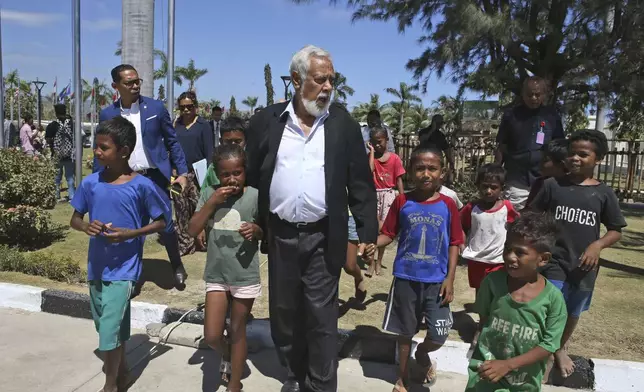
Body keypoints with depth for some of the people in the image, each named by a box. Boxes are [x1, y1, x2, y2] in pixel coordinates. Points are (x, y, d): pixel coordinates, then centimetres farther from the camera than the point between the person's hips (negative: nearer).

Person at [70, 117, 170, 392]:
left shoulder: (142, 186, -13)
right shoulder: (90, 183, -1)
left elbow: (162, 221, -4)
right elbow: (75, 219, 10)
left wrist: (131, 233, -18)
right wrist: (87, 227, -13)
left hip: (123, 268, -5)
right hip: (96, 267, 5)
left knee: (110, 329, -4)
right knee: (110, 326, 19)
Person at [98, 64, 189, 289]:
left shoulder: (156, 107, -2)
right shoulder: (107, 115, 1)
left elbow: (172, 141, 3)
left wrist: (182, 172, -3)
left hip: (155, 176, -1)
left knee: (165, 224, -2)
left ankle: (177, 266, 21)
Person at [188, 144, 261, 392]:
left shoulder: (255, 196, -10)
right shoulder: (209, 194, -4)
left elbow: (266, 232, 1)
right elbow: (193, 230, -8)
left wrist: (255, 230, -22)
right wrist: (212, 202, -19)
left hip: (245, 276, -2)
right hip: (216, 275, 2)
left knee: (237, 332, 13)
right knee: (211, 336, 3)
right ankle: (226, 354, 39)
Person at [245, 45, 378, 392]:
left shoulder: (343, 124, -1)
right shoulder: (266, 121, 0)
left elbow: (360, 183, 0)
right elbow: (251, 177, 6)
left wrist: (368, 232, -3)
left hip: (323, 238, -2)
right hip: (279, 236, 2)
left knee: (322, 317, 5)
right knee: (284, 313, 16)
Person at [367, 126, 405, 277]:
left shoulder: (394, 158, -1)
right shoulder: (371, 156, 3)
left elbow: (399, 180, 1)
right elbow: (369, 170, -17)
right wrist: (372, 151, -12)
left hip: (388, 194, 0)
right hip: (374, 194, 0)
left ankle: (379, 261, 17)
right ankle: (372, 262, -1)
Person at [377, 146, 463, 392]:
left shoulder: (448, 205, -5)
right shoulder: (402, 202, -6)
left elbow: (454, 244, 0)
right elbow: (388, 234, -3)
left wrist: (449, 279, -5)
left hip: (436, 281, 0)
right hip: (406, 278, 0)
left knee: (439, 337, 0)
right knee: (405, 332, 15)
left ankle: (422, 354, 36)